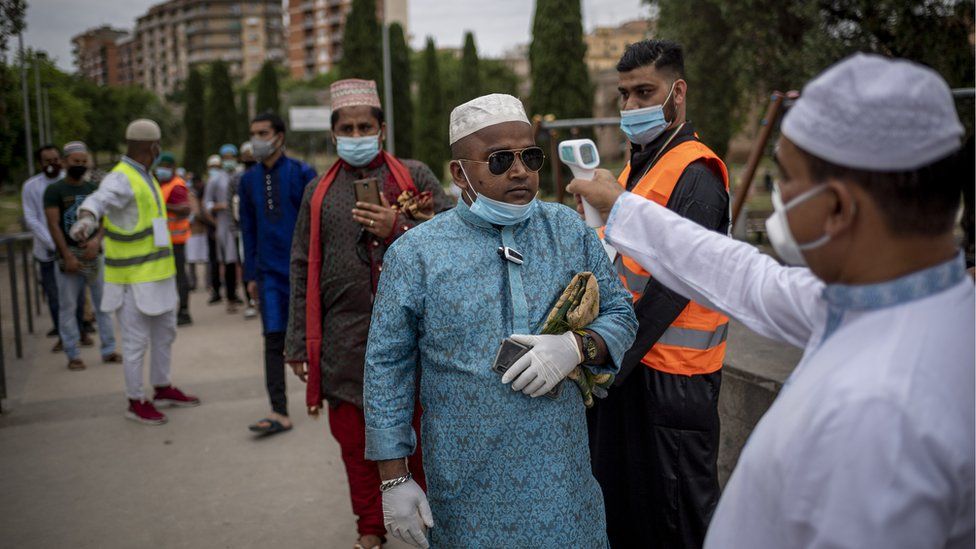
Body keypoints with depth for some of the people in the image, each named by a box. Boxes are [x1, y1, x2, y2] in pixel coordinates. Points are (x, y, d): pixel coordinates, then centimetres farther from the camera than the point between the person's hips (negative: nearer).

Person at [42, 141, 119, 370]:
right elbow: (53, 225, -9)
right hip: (68, 254, -3)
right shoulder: (54, 190, -2)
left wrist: (97, 240, -15)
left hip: (94, 254, 4)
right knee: (68, 306, 1)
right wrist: (67, 256, -15)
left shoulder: (94, 189, 10)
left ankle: (108, 350, 13)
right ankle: (73, 355, 8)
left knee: (103, 303, 6)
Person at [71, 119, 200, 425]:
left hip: (157, 273, 10)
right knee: (136, 340, -1)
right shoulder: (120, 179, -19)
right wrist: (86, 220, -59)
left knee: (165, 332, 19)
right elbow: (98, 200, -39)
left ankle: (163, 389, 33)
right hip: (133, 277, -10)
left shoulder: (144, 176, 12)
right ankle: (136, 402, 10)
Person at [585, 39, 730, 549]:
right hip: (625, 363, 9)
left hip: (670, 375, -9)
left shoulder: (695, 176, -15)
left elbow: (671, 286, -23)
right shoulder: (636, 167, 15)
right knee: (619, 503, 18)